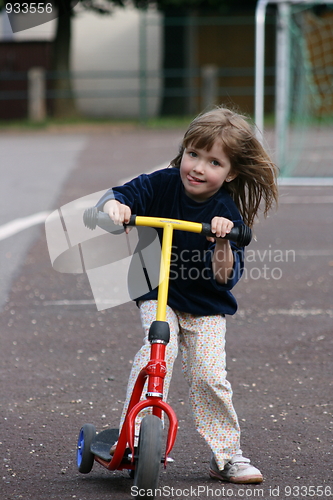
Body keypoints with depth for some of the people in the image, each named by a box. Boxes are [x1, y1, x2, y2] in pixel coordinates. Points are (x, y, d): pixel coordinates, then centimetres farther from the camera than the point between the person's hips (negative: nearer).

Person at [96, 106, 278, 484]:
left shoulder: (227, 213, -15)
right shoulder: (161, 185, -12)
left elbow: (227, 277, -20)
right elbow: (117, 197, -18)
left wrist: (222, 243, -39)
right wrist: (113, 205, -41)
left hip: (207, 307, 0)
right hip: (158, 295, 0)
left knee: (209, 374, -11)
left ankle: (226, 454, 8)